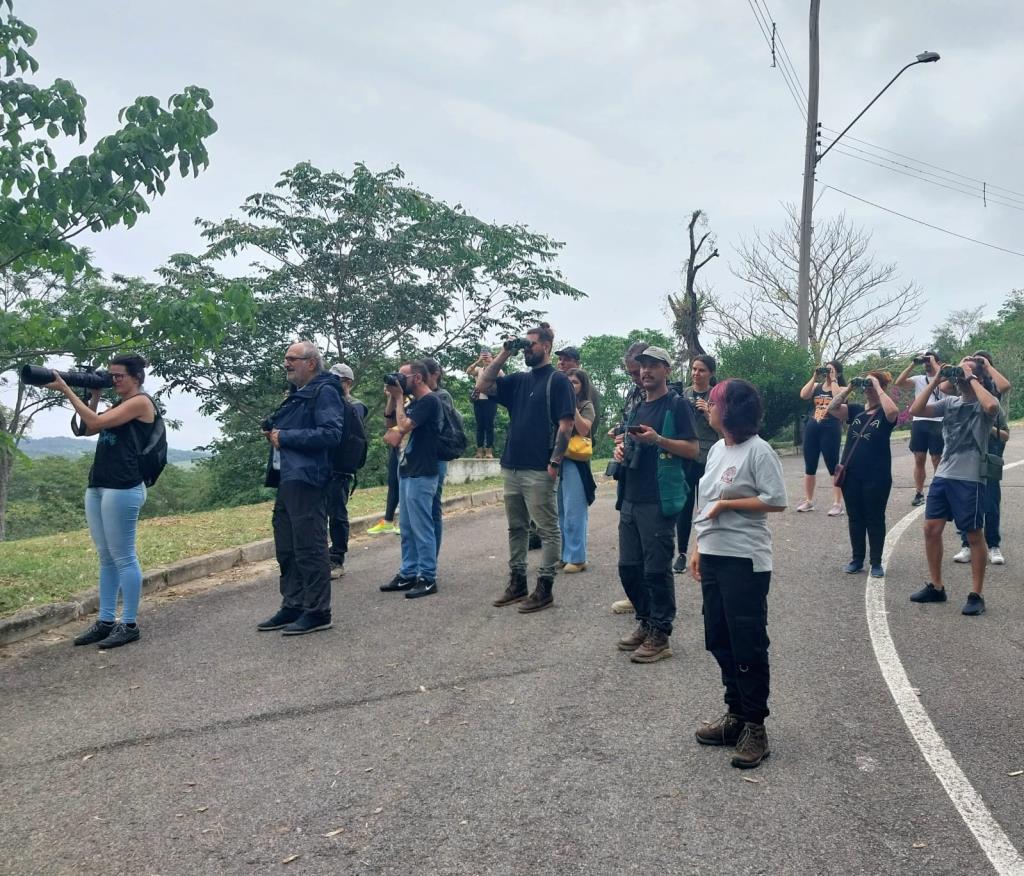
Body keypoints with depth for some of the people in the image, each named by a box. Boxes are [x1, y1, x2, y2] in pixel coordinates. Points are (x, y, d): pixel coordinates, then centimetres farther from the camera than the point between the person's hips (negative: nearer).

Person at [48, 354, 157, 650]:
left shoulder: (141, 402, -5)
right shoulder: (118, 406, 22)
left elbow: (96, 422, -12)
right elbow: (85, 429, 18)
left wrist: (66, 390, -8)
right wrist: (93, 397, 10)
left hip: (123, 489, -9)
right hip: (97, 487, 9)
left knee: (123, 557, -5)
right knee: (106, 558, 10)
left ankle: (129, 624, 1)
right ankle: (106, 621, 16)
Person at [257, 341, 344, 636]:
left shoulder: (324, 392, -9)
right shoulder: (296, 394, 21)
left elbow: (330, 434, -21)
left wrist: (285, 437, -16)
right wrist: (273, 432, 9)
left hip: (306, 481, -10)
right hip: (287, 479, 10)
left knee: (309, 548, -5)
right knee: (286, 548, 13)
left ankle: (317, 612, 3)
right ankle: (292, 606, 22)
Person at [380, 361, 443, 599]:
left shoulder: (430, 400, -12)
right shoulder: (415, 402, 17)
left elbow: (403, 426, -19)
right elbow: (391, 423, 22)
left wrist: (399, 397, -8)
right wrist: (393, 397, 7)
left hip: (422, 474, -10)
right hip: (408, 471, 10)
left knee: (422, 528, -6)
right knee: (407, 528, 13)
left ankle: (428, 578, 0)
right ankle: (408, 574, 20)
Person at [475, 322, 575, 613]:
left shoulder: (557, 380, -4)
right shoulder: (519, 380, 15)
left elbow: (566, 424, -10)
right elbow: (482, 385, 9)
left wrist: (555, 462, -17)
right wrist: (504, 354, 5)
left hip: (539, 470, -7)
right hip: (512, 466, 8)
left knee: (548, 530, 1)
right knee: (516, 528, 14)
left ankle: (544, 588, 6)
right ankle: (517, 582, 23)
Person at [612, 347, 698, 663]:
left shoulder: (677, 405, -4)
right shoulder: (637, 407, 18)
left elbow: (692, 449, -9)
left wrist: (658, 439, -21)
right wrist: (621, 447, 6)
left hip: (659, 501, -8)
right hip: (630, 498, 8)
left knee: (657, 569, -4)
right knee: (629, 567, 11)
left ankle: (659, 637, 6)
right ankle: (645, 623, 26)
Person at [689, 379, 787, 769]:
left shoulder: (758, 450, -12)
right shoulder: (716, 449, 12)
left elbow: (776, 501, -16)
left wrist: (727, 503, -13)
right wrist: (698, 547, 14)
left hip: (745, 561, -8)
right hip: (713, 557, 8)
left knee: (748, 643, 0)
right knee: (719, 640, 14)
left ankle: (755, 726, 12)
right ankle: (735, 714, 28)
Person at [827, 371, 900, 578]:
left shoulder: (884, 414, -3)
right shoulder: (855, 410, 9)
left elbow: (893, 411, -27)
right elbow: (832, 408, -4)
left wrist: (878, 387, -18)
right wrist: (849, 388, -10)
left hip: (877, 477, -4)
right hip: (851, 475, 4)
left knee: (875, 519, 5)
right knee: (855, 518, 12)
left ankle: (876, 563, 15)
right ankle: (857, 559, 23)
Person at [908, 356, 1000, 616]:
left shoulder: (985, 403, -4)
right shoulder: (949, 401, 11)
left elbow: (992, 406, -29)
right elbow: (915, 410, 1)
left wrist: (972, 379, -16)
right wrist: (935, 381, -2)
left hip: (970, 479, -6)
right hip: (943, 475, 6)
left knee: (974, 536, 2)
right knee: (931, 529, 6)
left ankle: (976, 595, 11)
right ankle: (936, 587, 20)